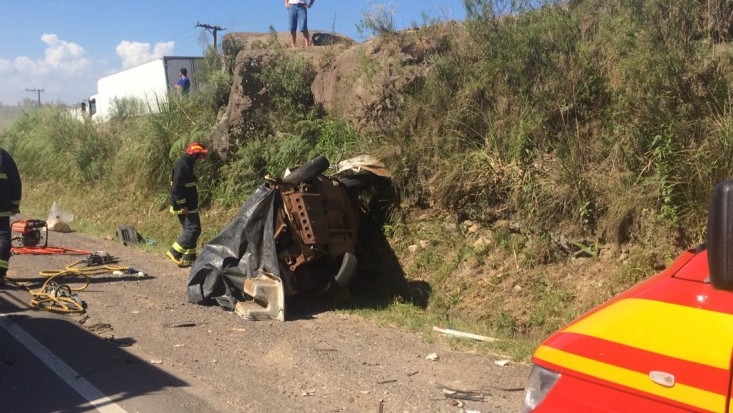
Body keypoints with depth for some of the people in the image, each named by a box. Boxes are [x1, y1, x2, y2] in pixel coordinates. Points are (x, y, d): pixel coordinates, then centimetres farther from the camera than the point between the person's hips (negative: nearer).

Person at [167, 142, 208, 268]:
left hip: (189, 206, 10)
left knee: (190, 230, 12)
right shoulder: (183, 166, -17)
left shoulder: (187, 165, 15)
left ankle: (189, 257, 17)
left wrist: (193, 204, 21)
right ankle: (174, 252, -3)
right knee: (193, 229, -10)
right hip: (184, 207, -10)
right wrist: (182, 205, -22)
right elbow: (175, 188, -24)